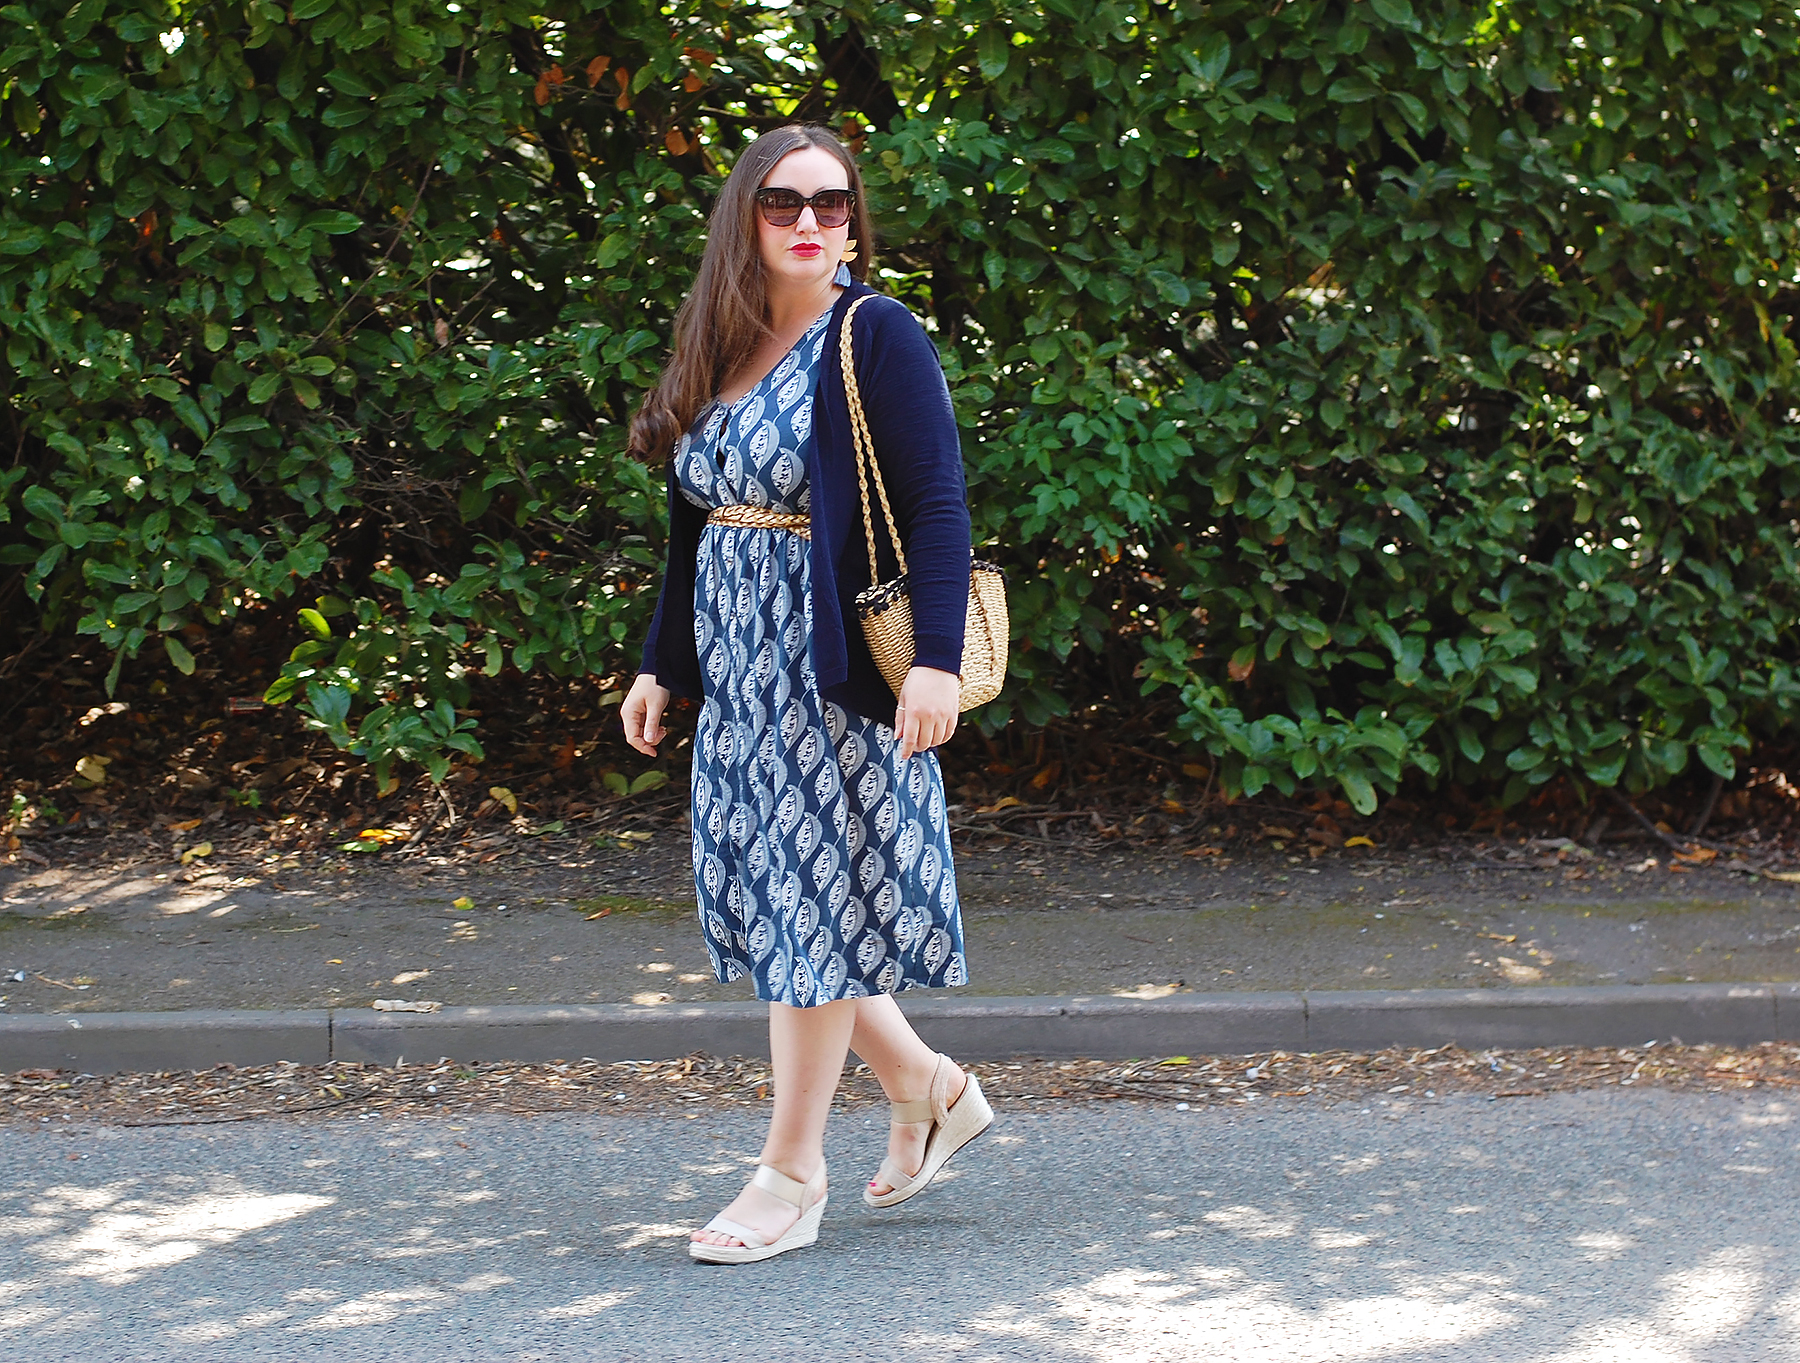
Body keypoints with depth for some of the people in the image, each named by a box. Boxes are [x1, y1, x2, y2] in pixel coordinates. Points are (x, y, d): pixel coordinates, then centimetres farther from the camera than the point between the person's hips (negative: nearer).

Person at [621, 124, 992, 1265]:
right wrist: (661, 663, 17)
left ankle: (792, 1176, 5)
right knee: (765, 902, 9)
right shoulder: (724, 354, 12)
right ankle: (930, 1087, 26)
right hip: (739, 670, 7)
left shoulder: (876, 339, -9)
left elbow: (939, 509, -14)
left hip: (832, 671, -7)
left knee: (811, 902, -3)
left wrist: (938, 659, -23)